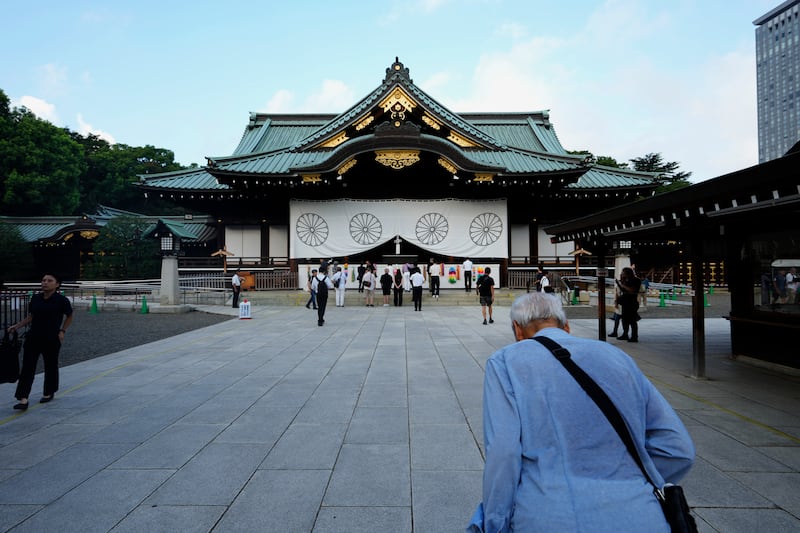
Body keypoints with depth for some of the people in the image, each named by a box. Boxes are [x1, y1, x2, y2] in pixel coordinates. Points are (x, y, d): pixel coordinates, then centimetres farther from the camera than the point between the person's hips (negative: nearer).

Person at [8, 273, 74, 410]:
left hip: (52, 340, -3)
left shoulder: (62, 300, -8)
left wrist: (62, 331, -4)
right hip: (33, 338, 3)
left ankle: (49, 393, 30)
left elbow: (69, 317, 4)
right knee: (27, 367, -4)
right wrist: (17, 326, 1)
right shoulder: (35, 298, 3)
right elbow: (30, 317, 13)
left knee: (50, 367, 11)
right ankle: (23, 399, -4)